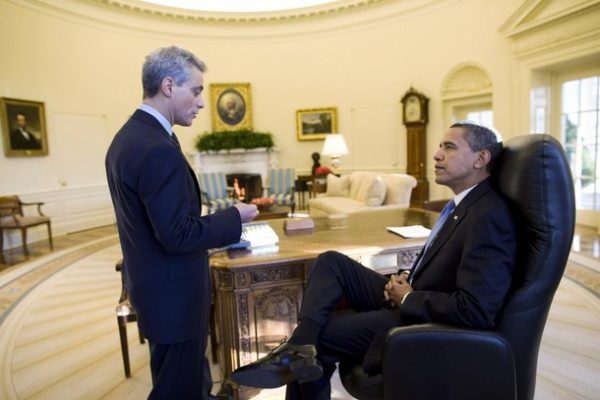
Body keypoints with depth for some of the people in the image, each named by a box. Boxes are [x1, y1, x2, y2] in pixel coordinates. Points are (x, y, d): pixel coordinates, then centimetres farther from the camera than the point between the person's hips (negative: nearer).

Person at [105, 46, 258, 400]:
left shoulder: (128, 135, 6)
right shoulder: (159, 149, -26)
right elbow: (177, 235, -26)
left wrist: (220, 222, 11)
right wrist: (234, 217, -14)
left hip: (157, 284, 10)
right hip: (173, 292, -10)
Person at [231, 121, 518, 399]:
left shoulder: (489, 217, -24)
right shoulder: (464, 203, 7)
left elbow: (475, 310, -30)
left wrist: (408, 298, -18)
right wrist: (406, 279, -1)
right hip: (409, 301, 9)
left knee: (318, 336, -10)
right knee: (331, 262, -3)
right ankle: (301, 346, -15)